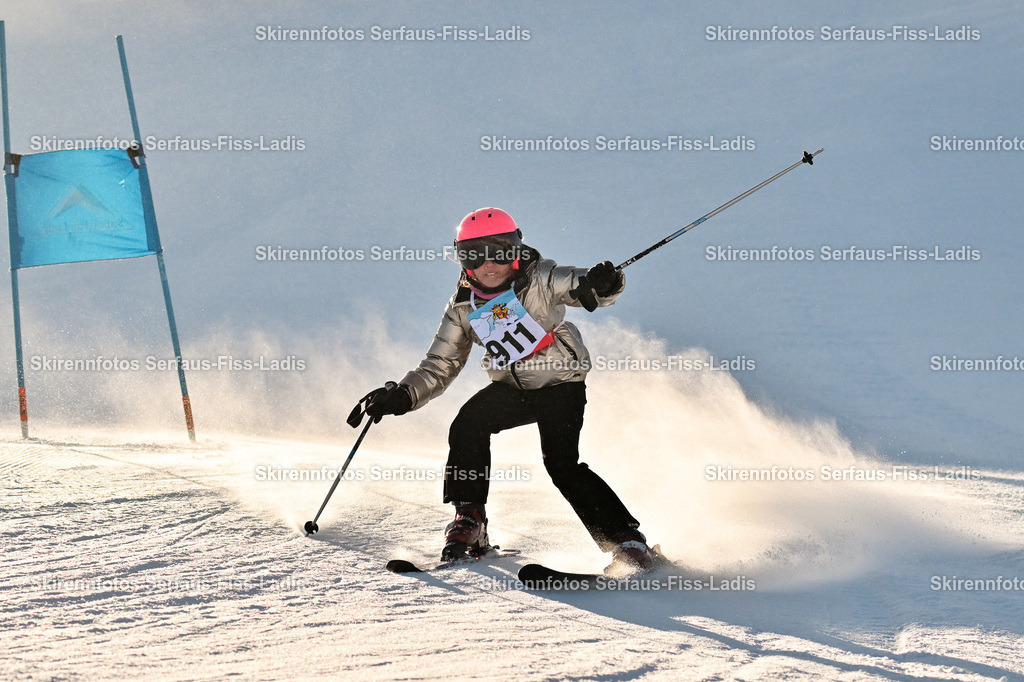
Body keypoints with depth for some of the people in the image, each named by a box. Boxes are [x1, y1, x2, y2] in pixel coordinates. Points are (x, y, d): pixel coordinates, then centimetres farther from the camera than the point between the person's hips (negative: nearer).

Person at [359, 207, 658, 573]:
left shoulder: (538, 279, -15)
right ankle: (469, 521, -10)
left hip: (561, 384, -5)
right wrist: (402, 396, -12)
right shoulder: (463, 308, -1)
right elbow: (438, 367, 4)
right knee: (467, 426, -22)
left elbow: (577, 285, -30)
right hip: (511, 388, 5)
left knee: (561, 463, -21)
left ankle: (627, 539, -14)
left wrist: (598, 284, -55)